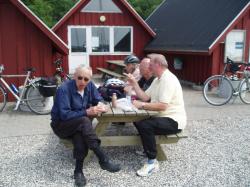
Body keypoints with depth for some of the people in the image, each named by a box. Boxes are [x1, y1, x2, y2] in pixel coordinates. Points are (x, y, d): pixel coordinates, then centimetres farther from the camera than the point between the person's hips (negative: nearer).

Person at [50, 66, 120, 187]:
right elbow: (64, 115, -28)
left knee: (81, 135, -32)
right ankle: (103, 160, -32)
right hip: (61, 125, -5)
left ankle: (78, 171, -21)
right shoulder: (64, 89, -23)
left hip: (79, 125, 5)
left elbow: (98, 100, 3)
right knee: (84, 121, -34)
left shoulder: (90, 85, -6)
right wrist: (86, 112, -35)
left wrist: (100, 106, -21)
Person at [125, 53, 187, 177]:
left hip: (174, 121, -11)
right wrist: (134, 83, 3)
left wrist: (142, 105, -21)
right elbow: (145, 97, 10)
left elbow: (162, 106, -28)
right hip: (164, 117, 11)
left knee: (144, 125, -29)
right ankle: (148, 147, 25)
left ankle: (152, 162, -18)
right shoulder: (157, 79, 14)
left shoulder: (168, 79, -19)